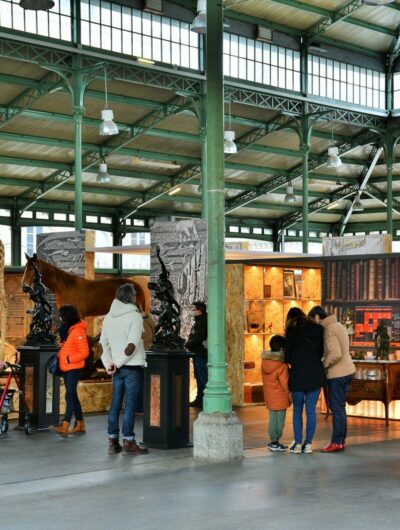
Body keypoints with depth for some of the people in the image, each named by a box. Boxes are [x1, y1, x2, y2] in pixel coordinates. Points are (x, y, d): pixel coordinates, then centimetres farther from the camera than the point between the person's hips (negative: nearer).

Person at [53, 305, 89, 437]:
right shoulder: (66, 329, 13)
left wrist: (69, 359, -20)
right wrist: (61, 356, 8)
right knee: (72, 395, 12)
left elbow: (84, 352, -17)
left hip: (74, 368, -9)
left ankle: (65, 426, -20)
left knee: (70, 395, -14)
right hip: (66, 368, 9)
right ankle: (80, 424, 20)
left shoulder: (78, 331, -14)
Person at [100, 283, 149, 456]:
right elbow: (132, 345, -18)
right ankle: (128, 442, 0)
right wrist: (118, 363, -11)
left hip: (117, 367, 6)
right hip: (133, 366, -6)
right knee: (130, 405, -2)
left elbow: (103, 343, 10)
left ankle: (113, 442, 13)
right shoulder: (134, 315, -10)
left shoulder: (109, 317, 10)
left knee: (115, 403, 10)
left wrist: (108, 363, 4)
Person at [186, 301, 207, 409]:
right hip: (198, 354, 11)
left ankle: (202, 401, -9)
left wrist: (188, 345, -9)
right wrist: (189, 344, 7)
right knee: (199, 377, 16)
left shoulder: (202, 322, -16)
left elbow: (197, 338, -22)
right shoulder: (199, 321, 18)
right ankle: (199, 400, 23)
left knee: (202, 377, -9)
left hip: (201, 354, -11)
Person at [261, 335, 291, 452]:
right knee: (279, 420, 2)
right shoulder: (282, 365, -18)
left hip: (269, 397, 7)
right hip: (280, 398, -7)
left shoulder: (264, 361, 3)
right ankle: (275, 442, 3)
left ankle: (273, 441, 20)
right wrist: (290, 394, -5)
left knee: (272, 419, 15)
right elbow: (285, 382, -16)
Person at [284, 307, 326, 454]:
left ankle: (298, 443, 7)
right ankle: (308, 443, 6)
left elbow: (287, 355, -2)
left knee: (297, 410, 9)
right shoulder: (317, 329, 5)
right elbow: (321, 351, 9)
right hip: (315, 374, 2)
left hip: (298, 374, -2)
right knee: (311, 409, 6)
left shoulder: (291, 331, -4)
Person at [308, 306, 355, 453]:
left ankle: (337, 442, 0)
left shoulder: (329, 330, -17)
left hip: (337, 374, -10)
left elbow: (335, 354, -26)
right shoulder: (338, 325, 13)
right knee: (340, 407, 15)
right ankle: (341, 439, 20)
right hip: (347, 370, 10)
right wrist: (324, 361, 8)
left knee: (336, 408, -4)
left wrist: (323, 364, -12)